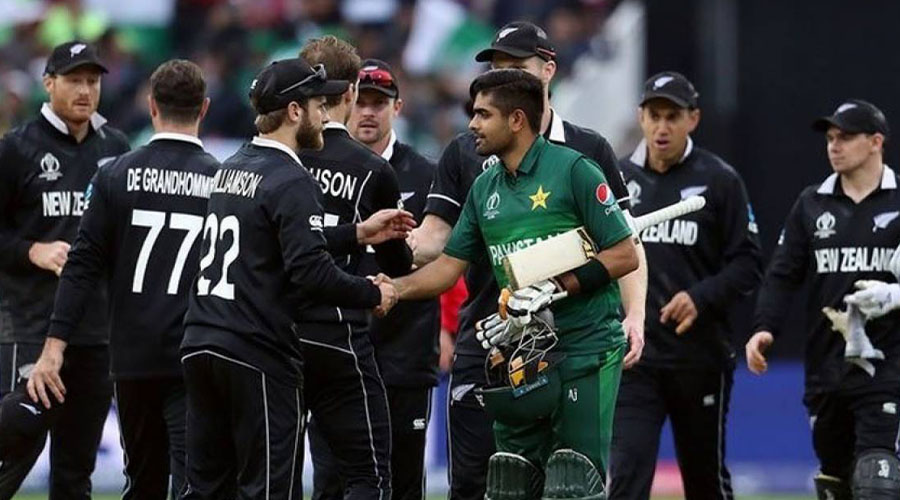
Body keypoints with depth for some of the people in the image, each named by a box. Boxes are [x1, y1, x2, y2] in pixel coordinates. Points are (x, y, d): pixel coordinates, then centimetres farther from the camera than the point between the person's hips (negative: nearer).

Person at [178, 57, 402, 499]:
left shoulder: (230, 169, 16)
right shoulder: (291, 181, -12)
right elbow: (310, 271, -20)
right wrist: (373, 294, -6)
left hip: (199, 346, 8)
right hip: (256, 353, -8)